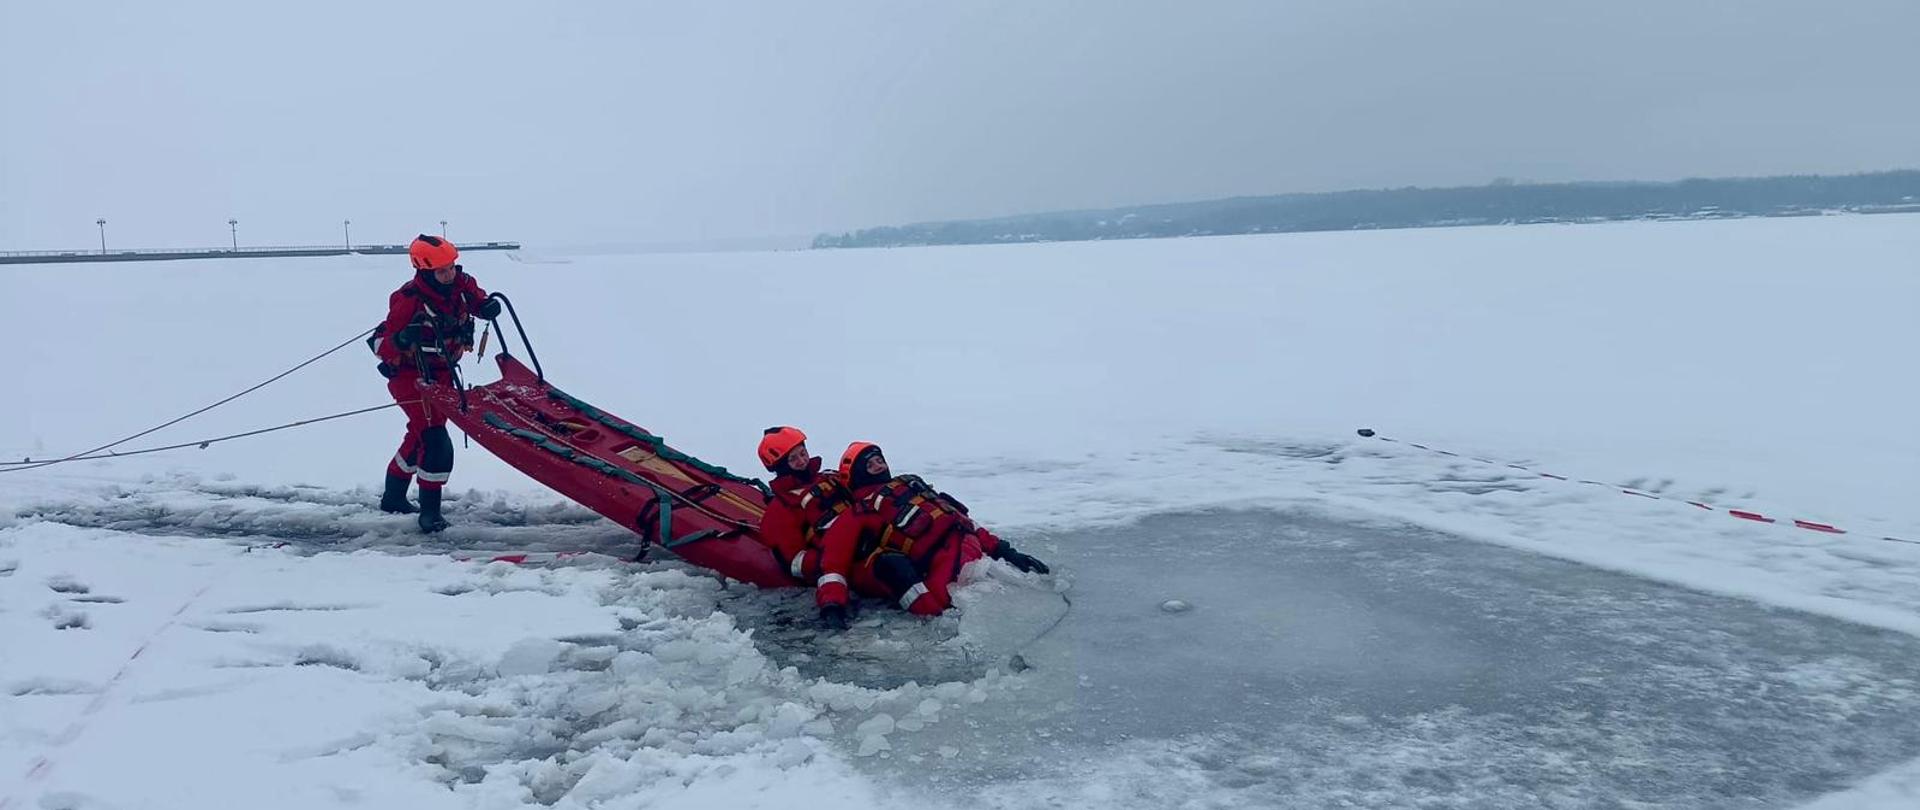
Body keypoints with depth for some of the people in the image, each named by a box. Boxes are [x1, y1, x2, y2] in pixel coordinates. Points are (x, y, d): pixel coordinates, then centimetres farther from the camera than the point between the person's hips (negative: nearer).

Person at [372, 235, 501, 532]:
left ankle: (394, 497, 42)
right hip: (412, 377, -8)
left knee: (419, 436, 22)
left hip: (443, 374, 8)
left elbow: (478, 301, 11)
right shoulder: (409, 301, -27)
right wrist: (401, 340, -46)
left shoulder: (463, 284, -10)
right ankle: (429, 511, -4)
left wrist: (487, 307, -13)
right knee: (436, 443, -17)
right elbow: (381, 345, -23)